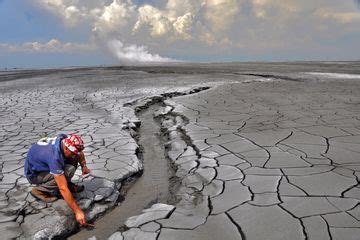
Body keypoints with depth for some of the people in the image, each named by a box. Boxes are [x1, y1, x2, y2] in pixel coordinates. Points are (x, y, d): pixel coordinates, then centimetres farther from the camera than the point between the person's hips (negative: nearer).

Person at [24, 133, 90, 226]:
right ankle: (39, 190, -11)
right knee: (68, 171, -28)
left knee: (74, 158, -12)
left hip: (44, 164, 7)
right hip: (34, 174, -7)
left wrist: (84, 166, -12)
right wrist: (77, 211, -39)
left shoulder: (65, 139, -20)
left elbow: (79, 153, 5)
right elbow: (63, 189, -40)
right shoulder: (54, 157, -40)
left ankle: (67, 183, 3)